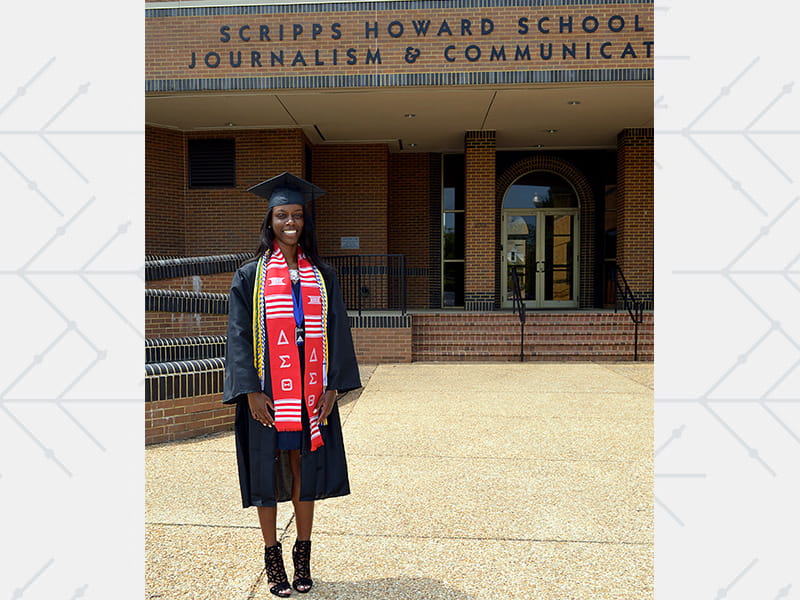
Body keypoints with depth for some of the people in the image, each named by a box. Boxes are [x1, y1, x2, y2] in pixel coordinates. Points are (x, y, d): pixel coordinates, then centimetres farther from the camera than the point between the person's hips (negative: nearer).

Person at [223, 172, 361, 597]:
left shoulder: (321, 276, 7)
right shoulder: (251, 276, 1)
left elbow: (337, 332, 6)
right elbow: (239, 335, -3)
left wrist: (332, 386, -2)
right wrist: (250, 391, -11)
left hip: (311, 390, 2)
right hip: (267, 390, -2)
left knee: (306, 469, 9)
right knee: (268, 471, 6)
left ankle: (303, 554, 25)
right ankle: (272, 559, 22)